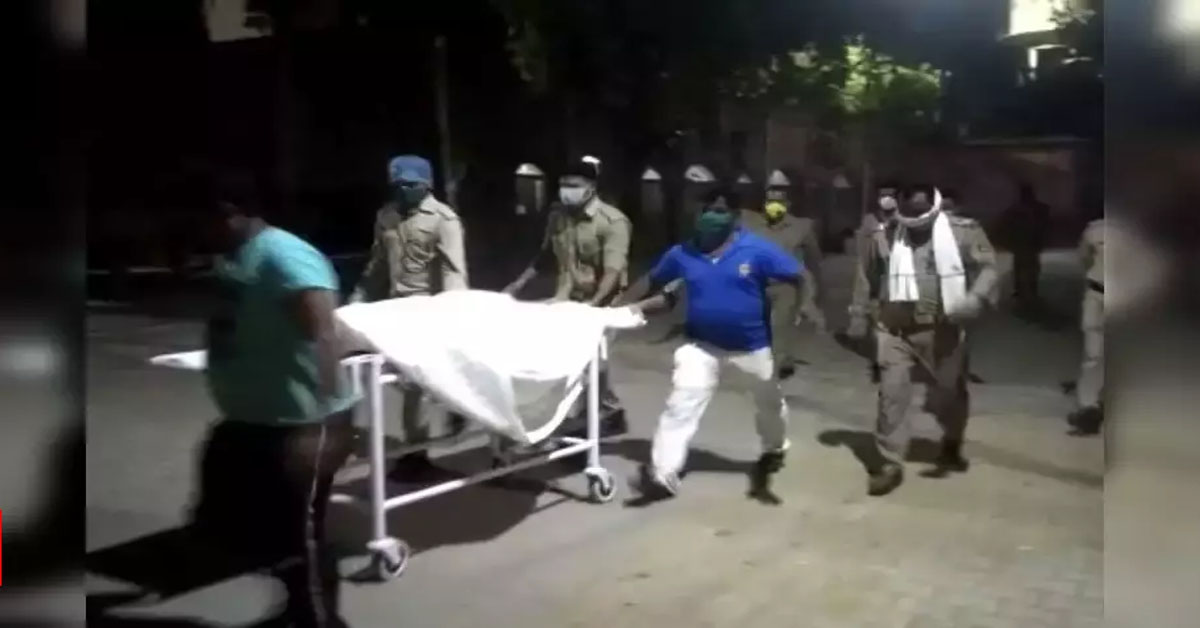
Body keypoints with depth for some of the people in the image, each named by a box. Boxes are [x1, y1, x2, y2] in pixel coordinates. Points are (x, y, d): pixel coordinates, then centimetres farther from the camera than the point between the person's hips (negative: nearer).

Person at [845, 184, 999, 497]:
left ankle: (951, 449, 41)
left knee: (949, 394, 14)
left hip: (941, 330, 0)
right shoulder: (885, 235, 0)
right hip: (895, 329, 0)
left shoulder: (962, 231, -4)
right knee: (891, 394, -6)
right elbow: (867, 275, 11)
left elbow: (988, 266, -4)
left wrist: (975, 299, -22)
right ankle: (888, 465, 3)